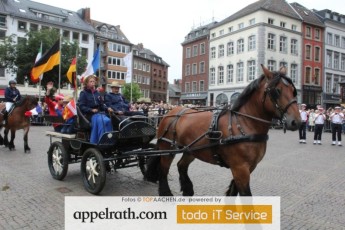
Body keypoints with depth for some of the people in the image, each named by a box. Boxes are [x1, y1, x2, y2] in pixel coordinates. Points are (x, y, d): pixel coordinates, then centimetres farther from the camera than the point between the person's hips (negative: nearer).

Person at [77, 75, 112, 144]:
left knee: (108, 120, -28)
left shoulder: (97, 93, 18)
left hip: (99, 113, 4)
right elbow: (81, 106, -4)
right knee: (100, 120, -34)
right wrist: (91, 110, -18)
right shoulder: (83, 93, 3)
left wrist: (107, 109, -3)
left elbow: (102, 104, 18)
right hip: (89, 114, -4)